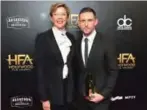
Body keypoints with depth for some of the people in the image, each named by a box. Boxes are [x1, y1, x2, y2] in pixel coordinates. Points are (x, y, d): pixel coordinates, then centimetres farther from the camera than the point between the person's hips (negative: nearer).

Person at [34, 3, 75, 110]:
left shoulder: (71, 37, 7)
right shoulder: (43, 37, -9)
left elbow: (72, 63, 11)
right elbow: (40, 68, -11)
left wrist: (74, 89, 8)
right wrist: (44, 98, -14)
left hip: (68, 88, 5)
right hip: (51, 90, -4)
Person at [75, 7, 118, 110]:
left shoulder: (107, 43, -10)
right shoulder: (76, 43, 0)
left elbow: (113, 72, -8)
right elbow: (77, 69, 9)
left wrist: (103, 94, -13)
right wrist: (77, 91, 5)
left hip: (100, 96, -3)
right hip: (81, 96, 3)